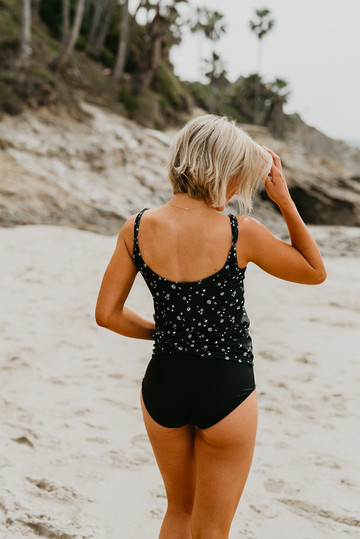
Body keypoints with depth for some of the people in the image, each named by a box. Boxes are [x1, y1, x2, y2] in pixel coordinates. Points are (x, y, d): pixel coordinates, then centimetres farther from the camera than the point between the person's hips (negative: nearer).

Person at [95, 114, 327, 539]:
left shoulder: (137, 228, -8)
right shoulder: (241, 233, -17)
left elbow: (107, 314, -2)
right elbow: (315, 272, 0)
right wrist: (284, 200, -3)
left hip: (163, 382, 4)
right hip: (225, 390, -3)